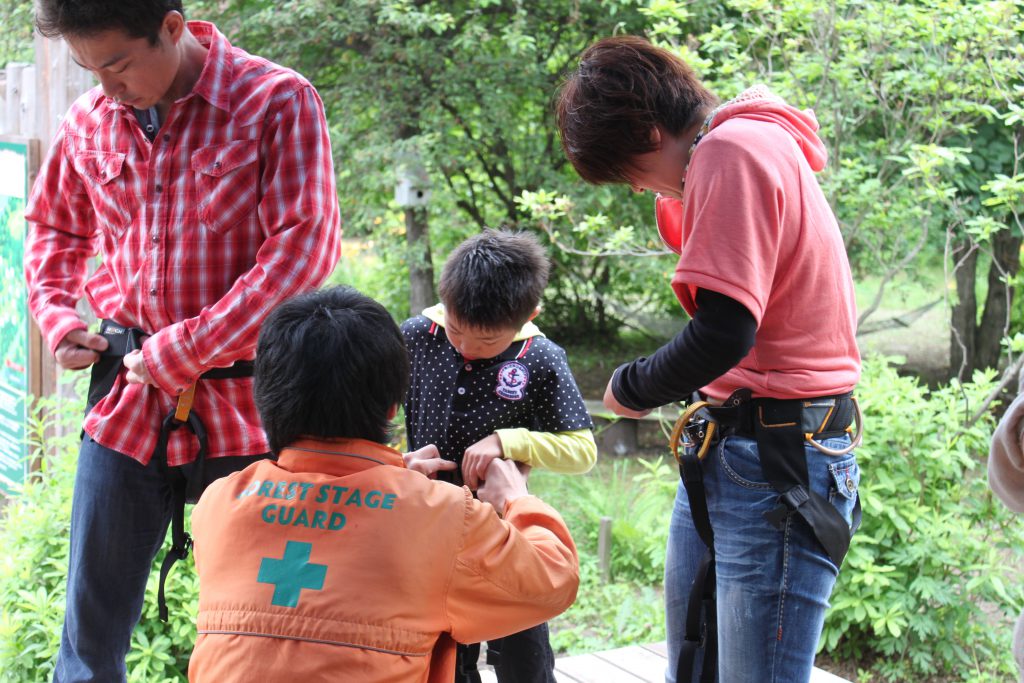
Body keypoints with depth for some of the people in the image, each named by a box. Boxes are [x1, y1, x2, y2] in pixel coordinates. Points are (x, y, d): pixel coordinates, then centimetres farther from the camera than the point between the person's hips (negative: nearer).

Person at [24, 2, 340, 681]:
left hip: (243, 402, -4)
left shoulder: (279, 102, -9)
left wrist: (179, 353, -15)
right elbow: (53, 226, 25)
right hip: (127, 397, 4)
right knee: (92, 619, 9)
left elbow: (302, 248, -15)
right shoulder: (89, 122, 6)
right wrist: (56, 316, 6)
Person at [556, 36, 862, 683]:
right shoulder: (754, 146, 16)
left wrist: (631, 388, -6)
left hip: (779, 463, -11)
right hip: (720, 449, 11)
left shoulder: (733, 150, -15)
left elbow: (723, 333, -20)